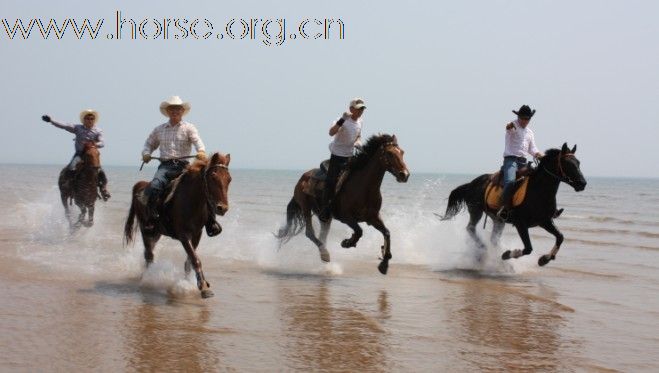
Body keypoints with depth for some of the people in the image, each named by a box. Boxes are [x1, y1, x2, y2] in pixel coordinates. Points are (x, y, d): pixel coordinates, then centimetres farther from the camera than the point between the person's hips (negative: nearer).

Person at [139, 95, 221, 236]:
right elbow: (149, 143, 29)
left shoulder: (189, 128, 8)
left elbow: (197, 140, -10)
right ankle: (151, 218, -18)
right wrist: (146, 153, 6)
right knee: (154, 187, -29)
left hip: (183, 166, -1)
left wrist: (201, 151, -32)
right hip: (165, 166, 1)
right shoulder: (159, 129, 18)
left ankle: (211, 224, -10)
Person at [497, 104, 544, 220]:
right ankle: (504, 208, -33)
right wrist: (509, 126, -52)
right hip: (510, 159, -7)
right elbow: (508, 127, -26)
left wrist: (539, 155, 1)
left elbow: (532, 149, 23)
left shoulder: (530, 132, 21)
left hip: (523, 161, 7)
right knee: (510, 181, -30)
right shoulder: (513, 127, -1)